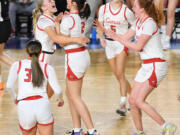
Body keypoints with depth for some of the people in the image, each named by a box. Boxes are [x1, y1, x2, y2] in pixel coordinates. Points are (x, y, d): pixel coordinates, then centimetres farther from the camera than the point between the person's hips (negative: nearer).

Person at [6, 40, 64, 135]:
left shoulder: (17, 65, 11)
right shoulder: (47, 68, 11)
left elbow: (9, 86, 2)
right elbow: (57, 90, 6)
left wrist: (15, 97, 23)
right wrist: (60, 99, 29)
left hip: (24, 106, 0)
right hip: (43, 105, 0)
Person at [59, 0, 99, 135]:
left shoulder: (68, 19, -18)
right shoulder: (82, 17, 7)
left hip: (74, 58, -9)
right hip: (83, 55, 9)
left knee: (75, 98, -1)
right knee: (70, 94, 17)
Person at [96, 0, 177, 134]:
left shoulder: (150, 23, -16)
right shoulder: (139, 22, 12)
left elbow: (138, 46, -20)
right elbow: (125, 37, 17)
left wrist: (118, 39, -15)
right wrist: (104, 30, 12)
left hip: (156, 66, -9)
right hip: (146, 66, 9)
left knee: (139, 101, -16)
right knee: (132, 100, 6)